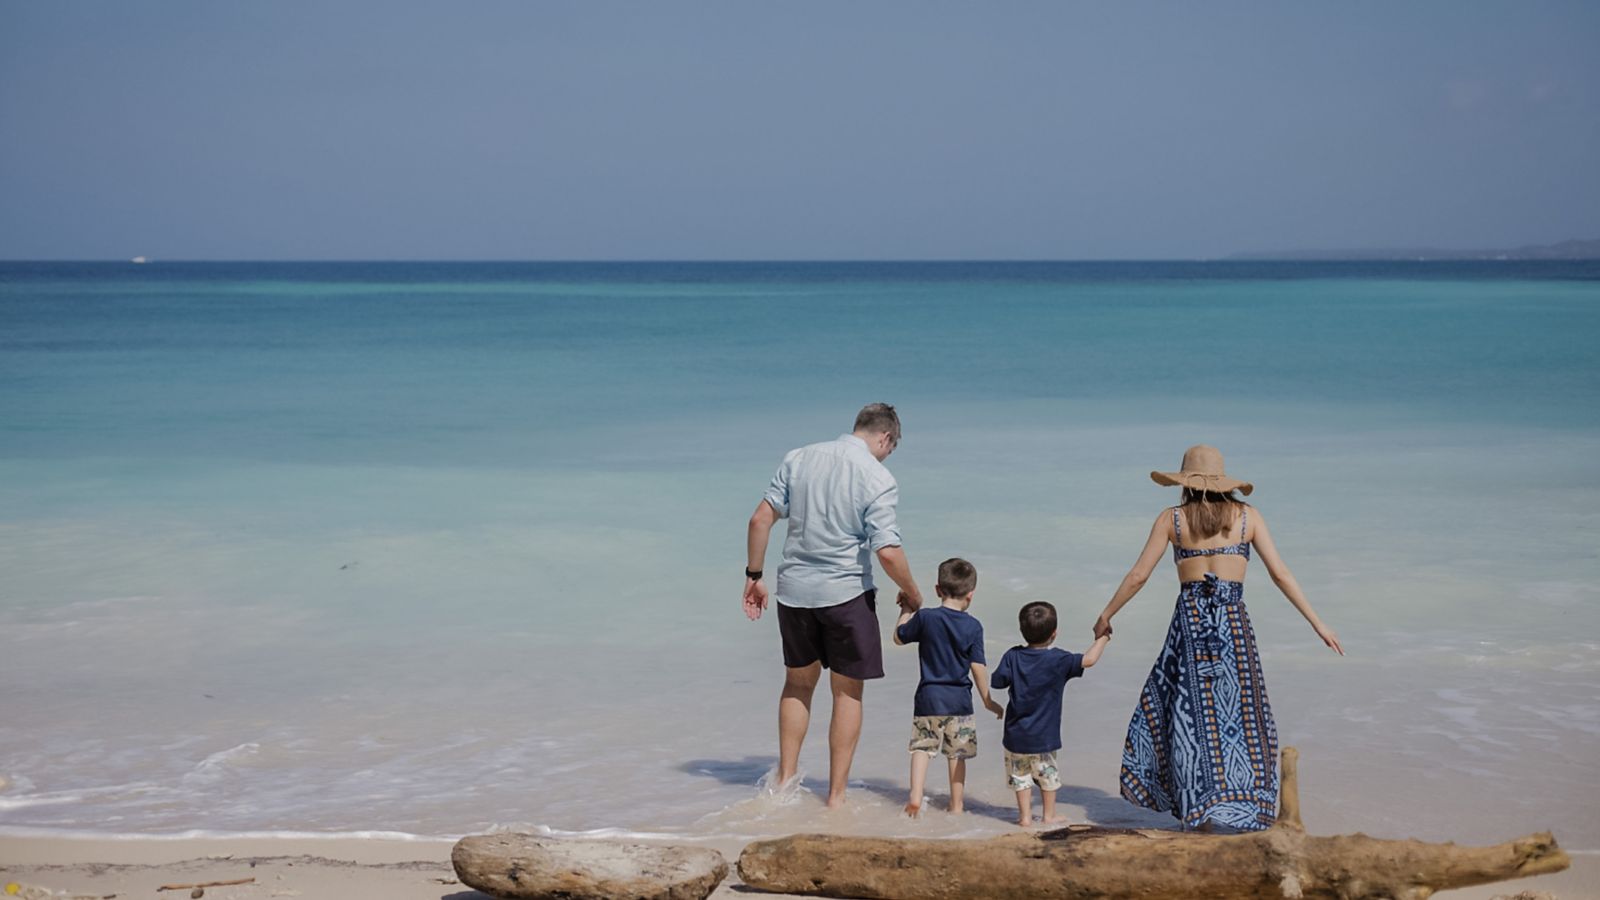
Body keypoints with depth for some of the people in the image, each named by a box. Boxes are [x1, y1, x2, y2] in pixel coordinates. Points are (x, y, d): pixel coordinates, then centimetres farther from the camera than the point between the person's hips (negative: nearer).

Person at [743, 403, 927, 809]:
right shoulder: (878, 478, -11)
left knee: (798, 684, 22)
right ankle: (836, 796, 12)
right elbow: (888, 552, -18)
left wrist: (754, 575, 9)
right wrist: (913, 595, -2)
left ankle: (785, 780, 24)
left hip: (794, 589, 4)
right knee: (848, 692, 10)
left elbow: (760, 519, 0)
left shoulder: (799, 459, 2)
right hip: (846, 593, -4)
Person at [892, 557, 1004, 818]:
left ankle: (915, 798, -11)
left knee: (922, 748, 5)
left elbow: (899, 637, 8)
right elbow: (978, 666, -3)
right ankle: (956, 806, 16)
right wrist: (987, 700, 7)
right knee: (957, 754, 10)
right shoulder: (973, 626, -6)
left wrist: (906, 611, 22)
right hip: (959, 700, 0)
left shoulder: (924, 617, -6)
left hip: (928, 698, 0)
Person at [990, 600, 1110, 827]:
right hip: (1043, 735, -2)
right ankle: (1049, 815, 24)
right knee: (1048, 773, 16)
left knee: (1020, 775, 13)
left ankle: (1025, 815, 13)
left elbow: (998, 681, -1)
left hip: (1016, 732, 2)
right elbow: (1088, 660, -18)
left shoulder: (1013, 657, -6)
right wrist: (1102, 638, -3)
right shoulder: (1057, 660, -14)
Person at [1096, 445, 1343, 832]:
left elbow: (1138, 575, 3)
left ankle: (1199, 806, 11)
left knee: (1193, 713, 11)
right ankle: (1238, 805, 4)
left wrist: (1106, 615, 16)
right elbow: (1280, 574, -1)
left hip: (1190, 621, 0)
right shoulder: (1247, 516, 3)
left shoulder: (1171, 518, 3)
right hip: (1233, 623, 0)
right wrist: (1318, 624, 3)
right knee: (1237, 714, 7)